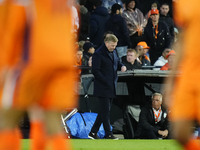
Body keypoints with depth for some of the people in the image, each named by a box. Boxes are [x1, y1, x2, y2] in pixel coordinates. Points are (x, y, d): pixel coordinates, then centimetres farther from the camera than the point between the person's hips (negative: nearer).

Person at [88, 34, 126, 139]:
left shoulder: (113, 52, 14)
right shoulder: (98, 54, -12)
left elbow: (117, 62, 29)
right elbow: (95, 71, -15)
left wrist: (122, 66, 4)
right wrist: (106, 82, -20)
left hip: (111, 87, 9)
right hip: (103, 87, -8)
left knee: (104, 111, 11)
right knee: (106, 111, -7)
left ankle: (93, 132, 18)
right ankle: (108, 135, -4)